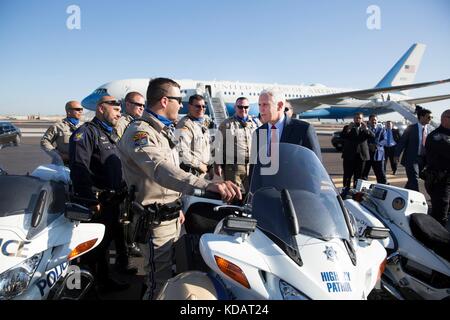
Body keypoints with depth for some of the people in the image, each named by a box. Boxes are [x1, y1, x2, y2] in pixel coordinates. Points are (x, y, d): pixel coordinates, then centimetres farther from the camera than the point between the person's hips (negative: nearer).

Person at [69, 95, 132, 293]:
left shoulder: (112, 134, 18)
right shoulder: (86, 132, -12)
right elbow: (79, 169, -22)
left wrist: (122, 191, 18)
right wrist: (90, 200, -25)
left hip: (112, 200, 9)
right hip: (95, 203, -9)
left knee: (105, 241, 19)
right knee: (93, 245, -1)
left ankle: (104, 280, 33)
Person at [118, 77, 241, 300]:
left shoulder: (164, 130, 14)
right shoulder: (139, 131, -19)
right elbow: (162, 170, -38)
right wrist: (206, 185, -52)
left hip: (171, 217, 10)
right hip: (155, 222, -10)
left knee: (171, 275, 23)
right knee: (160, 283, -3)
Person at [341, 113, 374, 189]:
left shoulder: (365, 128, 11)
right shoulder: (347, 127, 6)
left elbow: (373, 136, -6)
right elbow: (342, 136, -10)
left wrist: (366, 128, -19)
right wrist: (348, 129, -23)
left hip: (361, 156, 2)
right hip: (349, 156, -2)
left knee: (358, 177, 8)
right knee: (347, 176, -1)